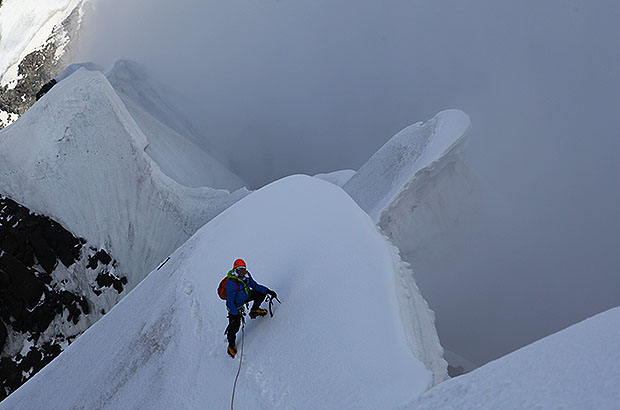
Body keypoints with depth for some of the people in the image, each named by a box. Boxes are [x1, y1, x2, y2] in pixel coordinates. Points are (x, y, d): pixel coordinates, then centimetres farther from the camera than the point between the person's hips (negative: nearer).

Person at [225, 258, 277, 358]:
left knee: (261, 292, 0)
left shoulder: (246, 275, -16)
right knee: (235, 325, -5)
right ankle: (231, 344, 23)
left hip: (246, 296, 6)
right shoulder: (231, 283, -37)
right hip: (235, 305, -6)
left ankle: (254, 311, 22)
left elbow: (255, 285, -1)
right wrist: (236, 314, -30)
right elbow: (230, 302, -29)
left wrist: (268, 291, -8)